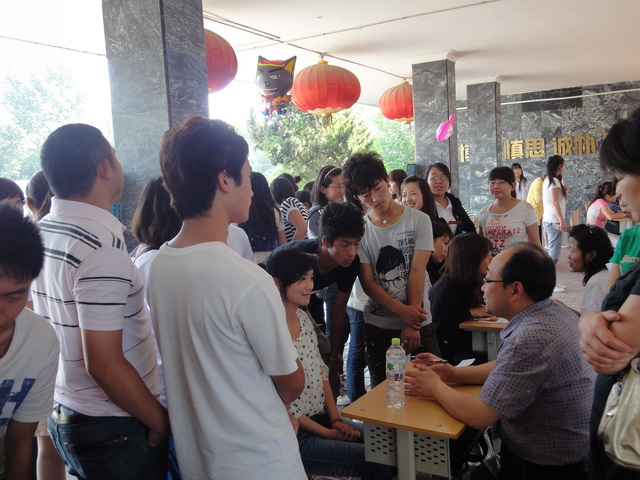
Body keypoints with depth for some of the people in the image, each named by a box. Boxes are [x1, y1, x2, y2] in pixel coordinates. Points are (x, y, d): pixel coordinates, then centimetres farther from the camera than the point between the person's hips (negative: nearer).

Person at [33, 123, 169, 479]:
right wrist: (163, 422, -14)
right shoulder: (102, 247, -24)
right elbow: (104, 364, -25)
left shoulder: (40, 233, 2)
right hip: (113, 431, -8)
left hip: (61, 418, 8)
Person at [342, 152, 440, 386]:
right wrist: (401, 310, -18)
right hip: (377, 326, 2)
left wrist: (412, 324, -14)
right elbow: (367, 282, -4)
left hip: (418, 322, -1)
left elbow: (417, 272, -8)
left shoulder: (418, 220, -1)